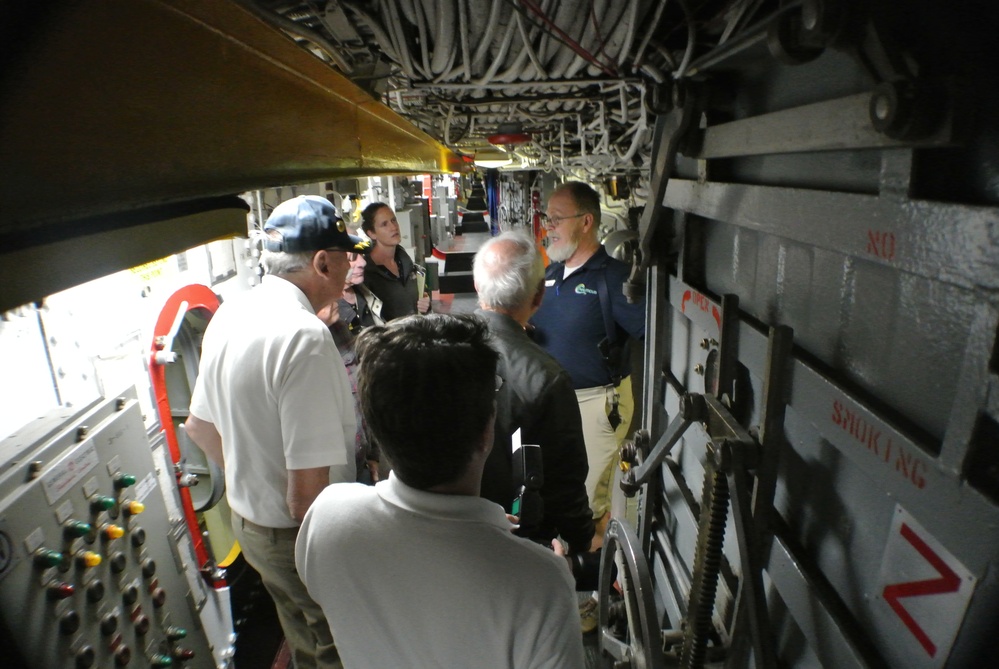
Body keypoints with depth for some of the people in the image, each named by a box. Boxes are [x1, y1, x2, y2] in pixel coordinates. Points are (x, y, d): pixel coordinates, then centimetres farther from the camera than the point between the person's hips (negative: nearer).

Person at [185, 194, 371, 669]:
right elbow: (307, 492, -30)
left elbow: (200, 426, 11)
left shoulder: (229, 315, -2)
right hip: (299, 537, -8)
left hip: (246, 519, 8)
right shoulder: (304, 336, -30)